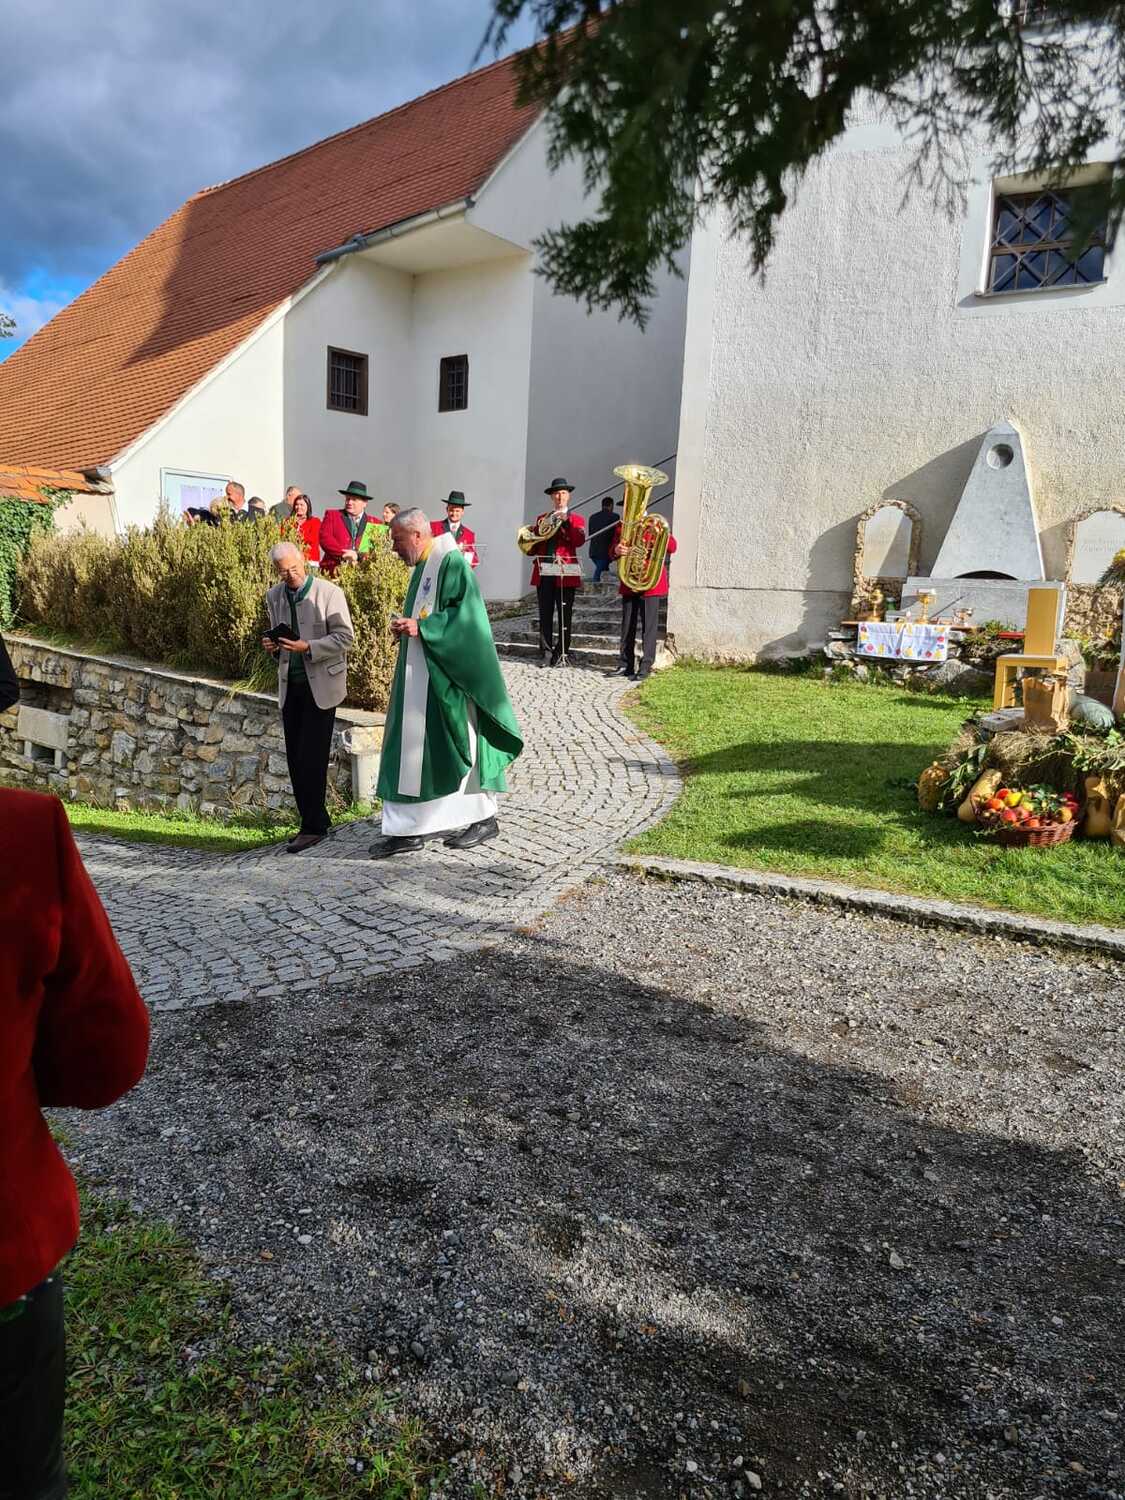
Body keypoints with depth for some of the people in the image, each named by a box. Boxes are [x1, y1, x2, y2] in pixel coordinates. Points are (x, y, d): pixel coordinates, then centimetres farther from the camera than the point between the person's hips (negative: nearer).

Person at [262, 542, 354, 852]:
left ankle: (313, 826, 1)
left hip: (321, 684, -6)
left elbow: (345, 636, -9)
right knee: (295, 757, 7)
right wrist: (272, 645, -2)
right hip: (290, 685, 6)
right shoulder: (274, 597, 10)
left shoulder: (330, 593, -8)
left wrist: (307, 647, -20)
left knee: (311, 757, -7)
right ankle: (315, 821, 18)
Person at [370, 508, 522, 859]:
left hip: (446, 678, -9)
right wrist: (407, 627, 6)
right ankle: (407, 829, 12)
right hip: (418, 678, 9)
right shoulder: (422, 568, 15)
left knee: (456, 745, 1)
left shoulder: (451, 563, -12)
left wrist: (420, 627, -22)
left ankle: (484, 818, 17)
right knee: (410, 747, 6)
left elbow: (467, 616, -20)